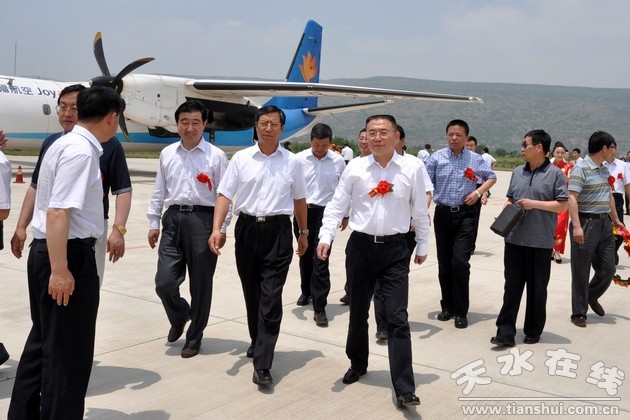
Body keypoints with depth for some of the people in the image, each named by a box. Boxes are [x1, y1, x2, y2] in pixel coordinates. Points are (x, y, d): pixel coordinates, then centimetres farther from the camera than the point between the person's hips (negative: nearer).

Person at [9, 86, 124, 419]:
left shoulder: (71, 144, 14)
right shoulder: (80, 151, -17)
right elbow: (57, 212, -26)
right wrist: (60, 269, -27)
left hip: (48, 251, 10)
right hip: (68, 254, -10)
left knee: (44, 340, 20)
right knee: (68, 350, 1)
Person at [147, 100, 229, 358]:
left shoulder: (216, 156, -2)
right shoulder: (167, 154, 9)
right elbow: (159, 191, 14)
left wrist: (221, 228, -6)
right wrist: (153, 223, 12)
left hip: (202, 220, -3)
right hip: (173, 219, 3)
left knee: (200, 284, 6)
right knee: (164, 282, -1)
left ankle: (194, 338, 25)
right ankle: (179, 317, 33)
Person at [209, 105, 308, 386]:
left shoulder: (292, 162, 4)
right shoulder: (241, 158, 3)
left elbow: (299, 199, 14)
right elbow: (224, 195, -1)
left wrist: (303, 232, 19)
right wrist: (217, 229, -13)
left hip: (278, 231, -1)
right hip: (247, 228, 2)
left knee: (271, 297, -7)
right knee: (251, 293, 15)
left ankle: (262, 364, -6)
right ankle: (257, 342, 37)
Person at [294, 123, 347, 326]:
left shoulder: (338, 161, -2)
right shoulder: (299, 159, -4)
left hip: (326, 213, -2)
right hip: (302, 212, 2)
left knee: (321, 260, -7)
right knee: (305, 255, 18)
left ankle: (319, 307, -1)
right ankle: (306, 291, 42)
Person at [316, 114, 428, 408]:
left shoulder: (411, 168, -3)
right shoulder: (355, 168, -2)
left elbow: (420, 210, 6)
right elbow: (336, 205, 0)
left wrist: (423, 246, 11)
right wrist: (326, 237, -13)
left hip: (395, 249, -1)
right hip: (360, 245, 2)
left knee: (397, 318, -4)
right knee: (358, 312, 16)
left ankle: (404, 389, 1)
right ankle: (357, 364, 39)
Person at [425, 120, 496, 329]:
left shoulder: (475, 159, 3)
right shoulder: (436, 158, 1)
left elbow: (491, 177, 16)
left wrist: (479, 191, -2)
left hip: (466, 214, -1)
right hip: (443, 213, 2)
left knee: (460, 262, -10)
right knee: (444, 263, 9)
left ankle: (461, 311, 2)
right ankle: (447, 306, 26)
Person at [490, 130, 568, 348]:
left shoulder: (555, 173, -5)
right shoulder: (517, 172, 10)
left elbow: (562, 205, -8)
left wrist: (535, 204, -16)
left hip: (540, 242, -4)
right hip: (514, 239, 4)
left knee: (537, 288, 8)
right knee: (512, 286, 4)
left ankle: (533, 331, 22)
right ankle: (505, 332, 5)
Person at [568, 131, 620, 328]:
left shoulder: (604, 170, 14)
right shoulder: (581, 169, -12)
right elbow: (572, 198, -19)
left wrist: (615, 219, 26)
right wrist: (576, 225, -27)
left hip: (605, 223, 8)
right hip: (587, 223, -8)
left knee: (607, 269, 11)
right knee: (581, 271, 1)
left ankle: (591, 297, 36)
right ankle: (579, 313, 12)